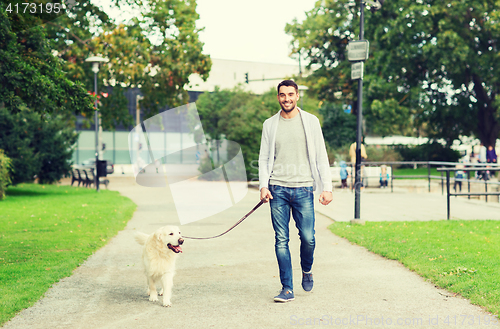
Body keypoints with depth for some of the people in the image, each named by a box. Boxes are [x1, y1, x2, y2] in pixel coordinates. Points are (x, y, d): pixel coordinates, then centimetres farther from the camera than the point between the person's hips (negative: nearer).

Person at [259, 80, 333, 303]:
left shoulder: (310, 121, 6)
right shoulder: (270, 124, 10)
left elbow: (321, 157, 6)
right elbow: (264, 158, 11)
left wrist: (327, 187, -2)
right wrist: (263, 185, -4)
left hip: (303, 188, -1)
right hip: (278, 189, 1)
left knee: (307, 237, -5)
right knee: (281, 240, -1)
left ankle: (307, 270, 27)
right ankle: (287, 289, 6)